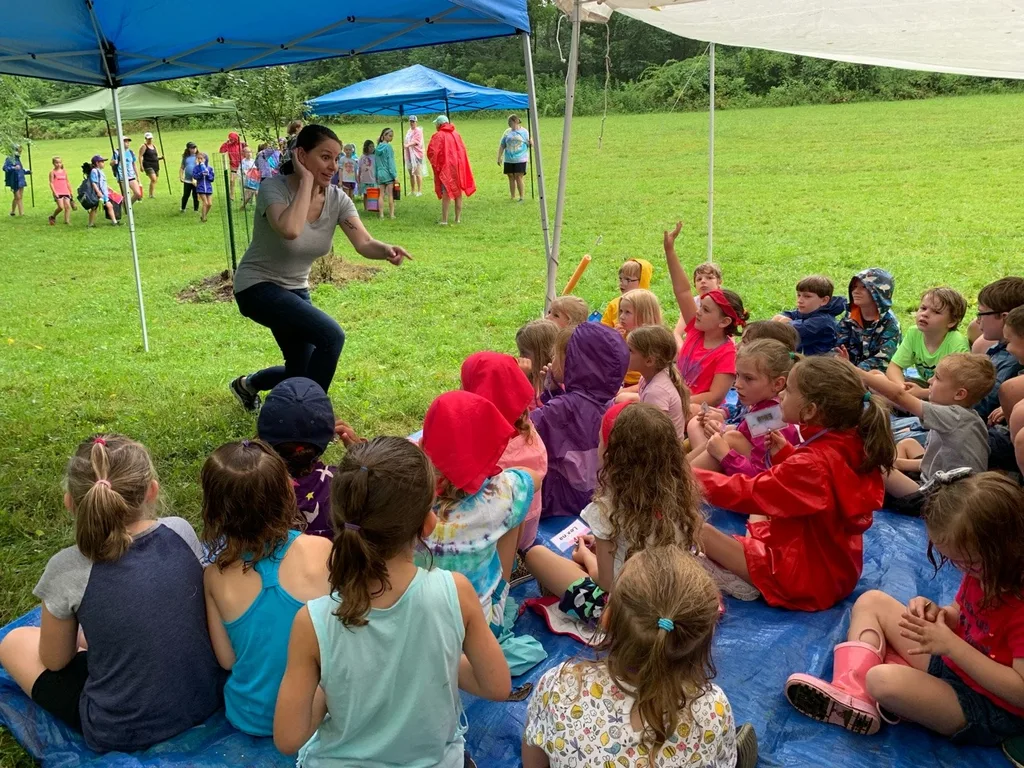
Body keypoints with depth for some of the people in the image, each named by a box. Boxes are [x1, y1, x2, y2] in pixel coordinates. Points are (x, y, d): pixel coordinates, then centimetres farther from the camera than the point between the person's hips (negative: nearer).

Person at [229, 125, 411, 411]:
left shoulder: (337, 199, -8)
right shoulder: (273, 188, -23)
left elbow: (364, 243, -21)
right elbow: (290, 230, -43)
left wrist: (386, 250, -43)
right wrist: (306, 180, -33)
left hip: (296, 290, 7)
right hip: (257, 287, -7)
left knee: (301, 374, 15)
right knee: (331, 335, -27)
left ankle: (248, 384, 47)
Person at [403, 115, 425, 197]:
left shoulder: (418, 131, -6)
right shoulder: (409, 131, 18)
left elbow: (416, 141, -20)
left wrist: (407, 145, -35)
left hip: (416, 154, -8)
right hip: (409, 155, 8)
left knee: (418, 173, -9)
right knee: (411, 173, 12)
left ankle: (419, 191, -6)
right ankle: (412, 191, 20)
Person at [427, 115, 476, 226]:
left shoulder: (438, 135, -8)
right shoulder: (456, 134, 9)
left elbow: (431, 152, -15)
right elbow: (463, 149, 9)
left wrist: (434, 163, -1)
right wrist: (458, 161, 15)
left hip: (445, 168, -5)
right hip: (459, 167, 5)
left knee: (446, 194, -5)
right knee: (458, 193, 11)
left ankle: (444, 220, -7)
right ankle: (458, 218, 17)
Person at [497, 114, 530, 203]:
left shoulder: (524, 132, 3)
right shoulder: (507, 132, 11)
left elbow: (530, 144, 5)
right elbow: (502, 146, 14)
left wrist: (531, 143, -18)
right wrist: (499, 157, 8)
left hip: (520, 159, -4)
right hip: (508, 160, 4)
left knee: (518, 178, -8)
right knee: (511, 178, 6)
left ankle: (521, 198, 0)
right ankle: (512, 198, 13)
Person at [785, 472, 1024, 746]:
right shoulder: (981, 571, -2)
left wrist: (952, 644, -29)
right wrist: (937, 614, -9)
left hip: (988, 709, -9)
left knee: (884, 680, -36)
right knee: (872, 601, 6)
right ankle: (851, 691, -12)